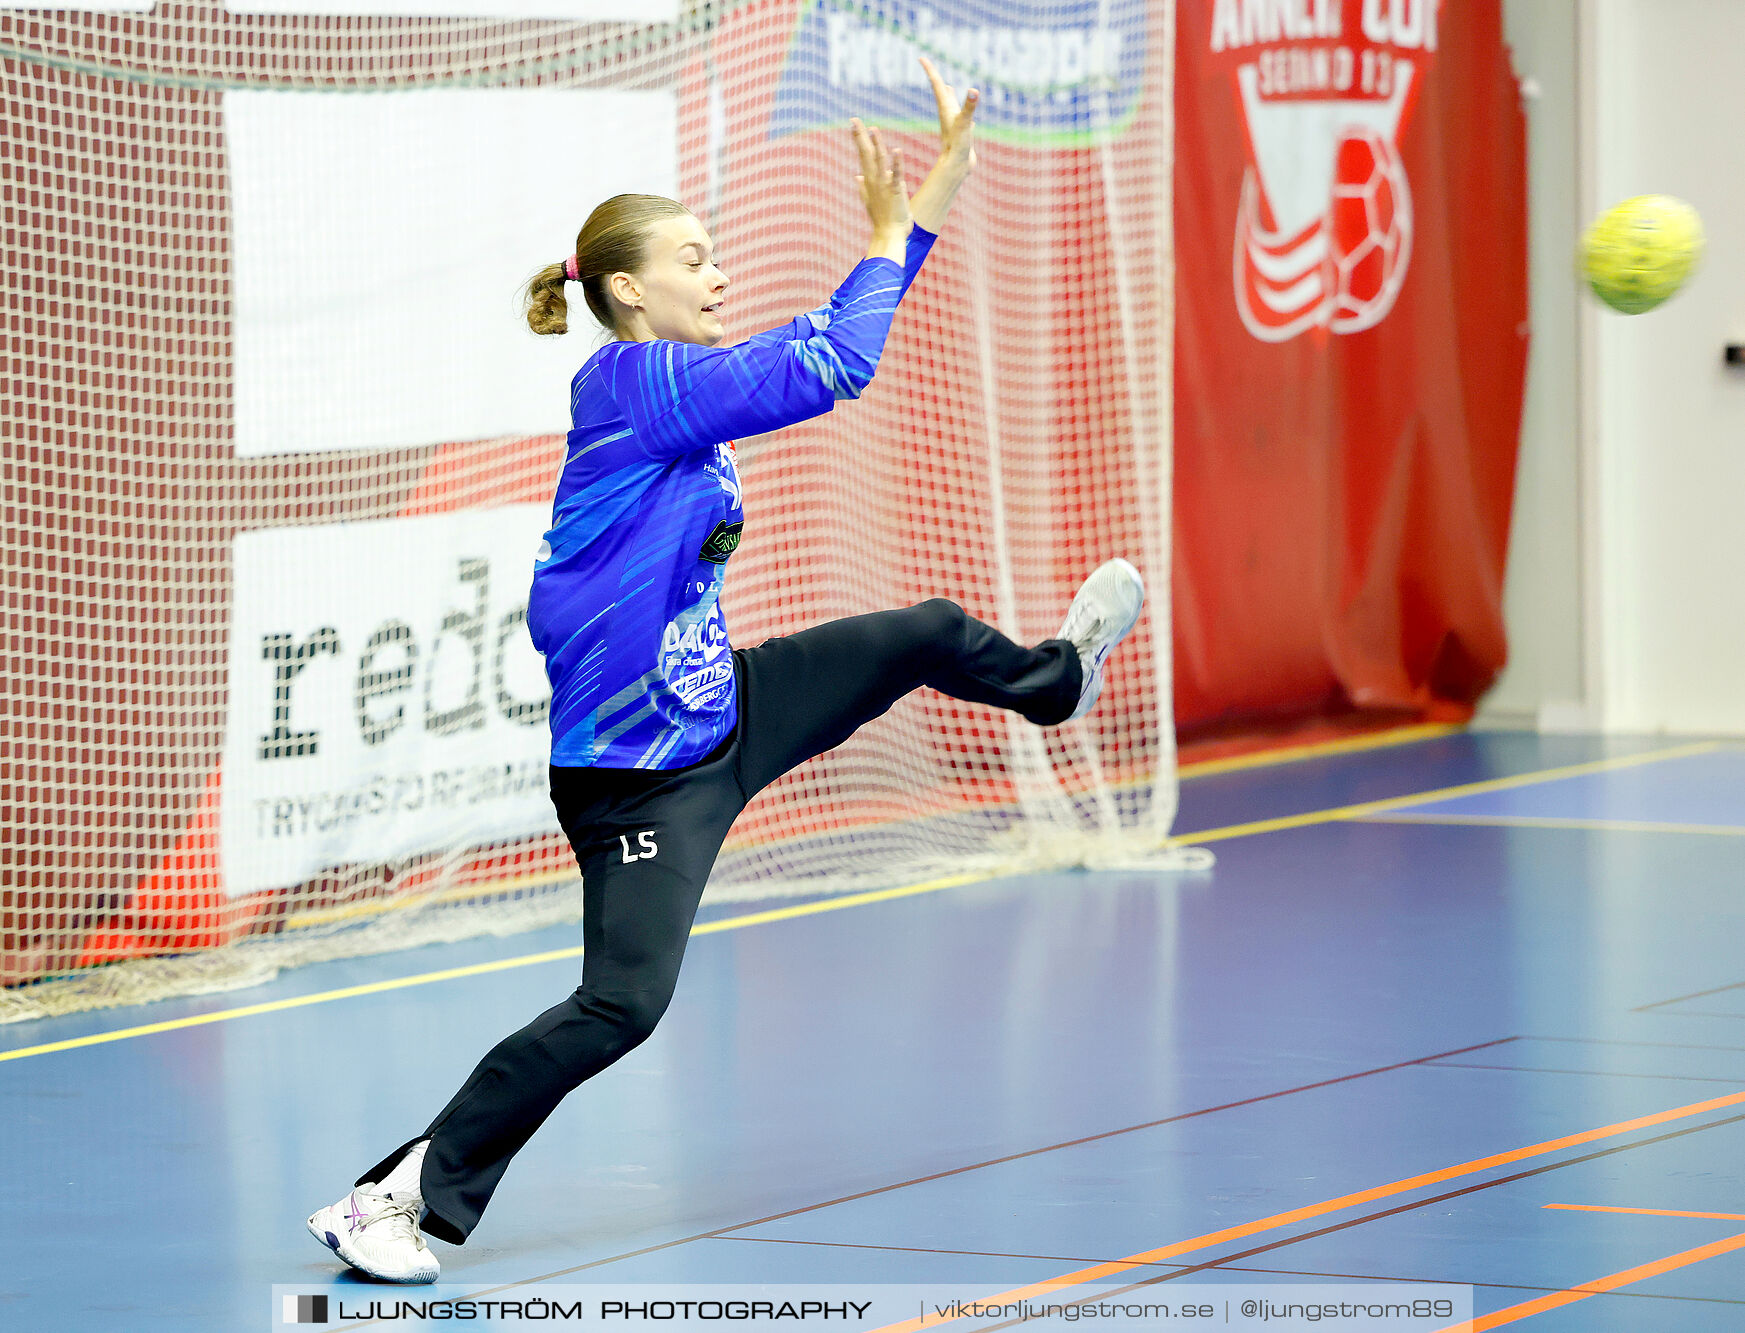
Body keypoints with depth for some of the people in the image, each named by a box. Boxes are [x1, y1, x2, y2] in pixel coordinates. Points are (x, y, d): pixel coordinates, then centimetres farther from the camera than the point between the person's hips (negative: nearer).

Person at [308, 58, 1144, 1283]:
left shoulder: (685, 386, 6)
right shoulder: (628, 383, -21)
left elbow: (827, 348, 15)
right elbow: (826, 370, -24)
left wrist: (921, 216, 7)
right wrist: (897, 234, -12)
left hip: (725, 708, 10)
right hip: (639, 765, -10)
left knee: (928, 635, 21)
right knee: (624, 1002, -15)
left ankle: (1057, 678, 57)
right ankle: (401, 1200, -10)